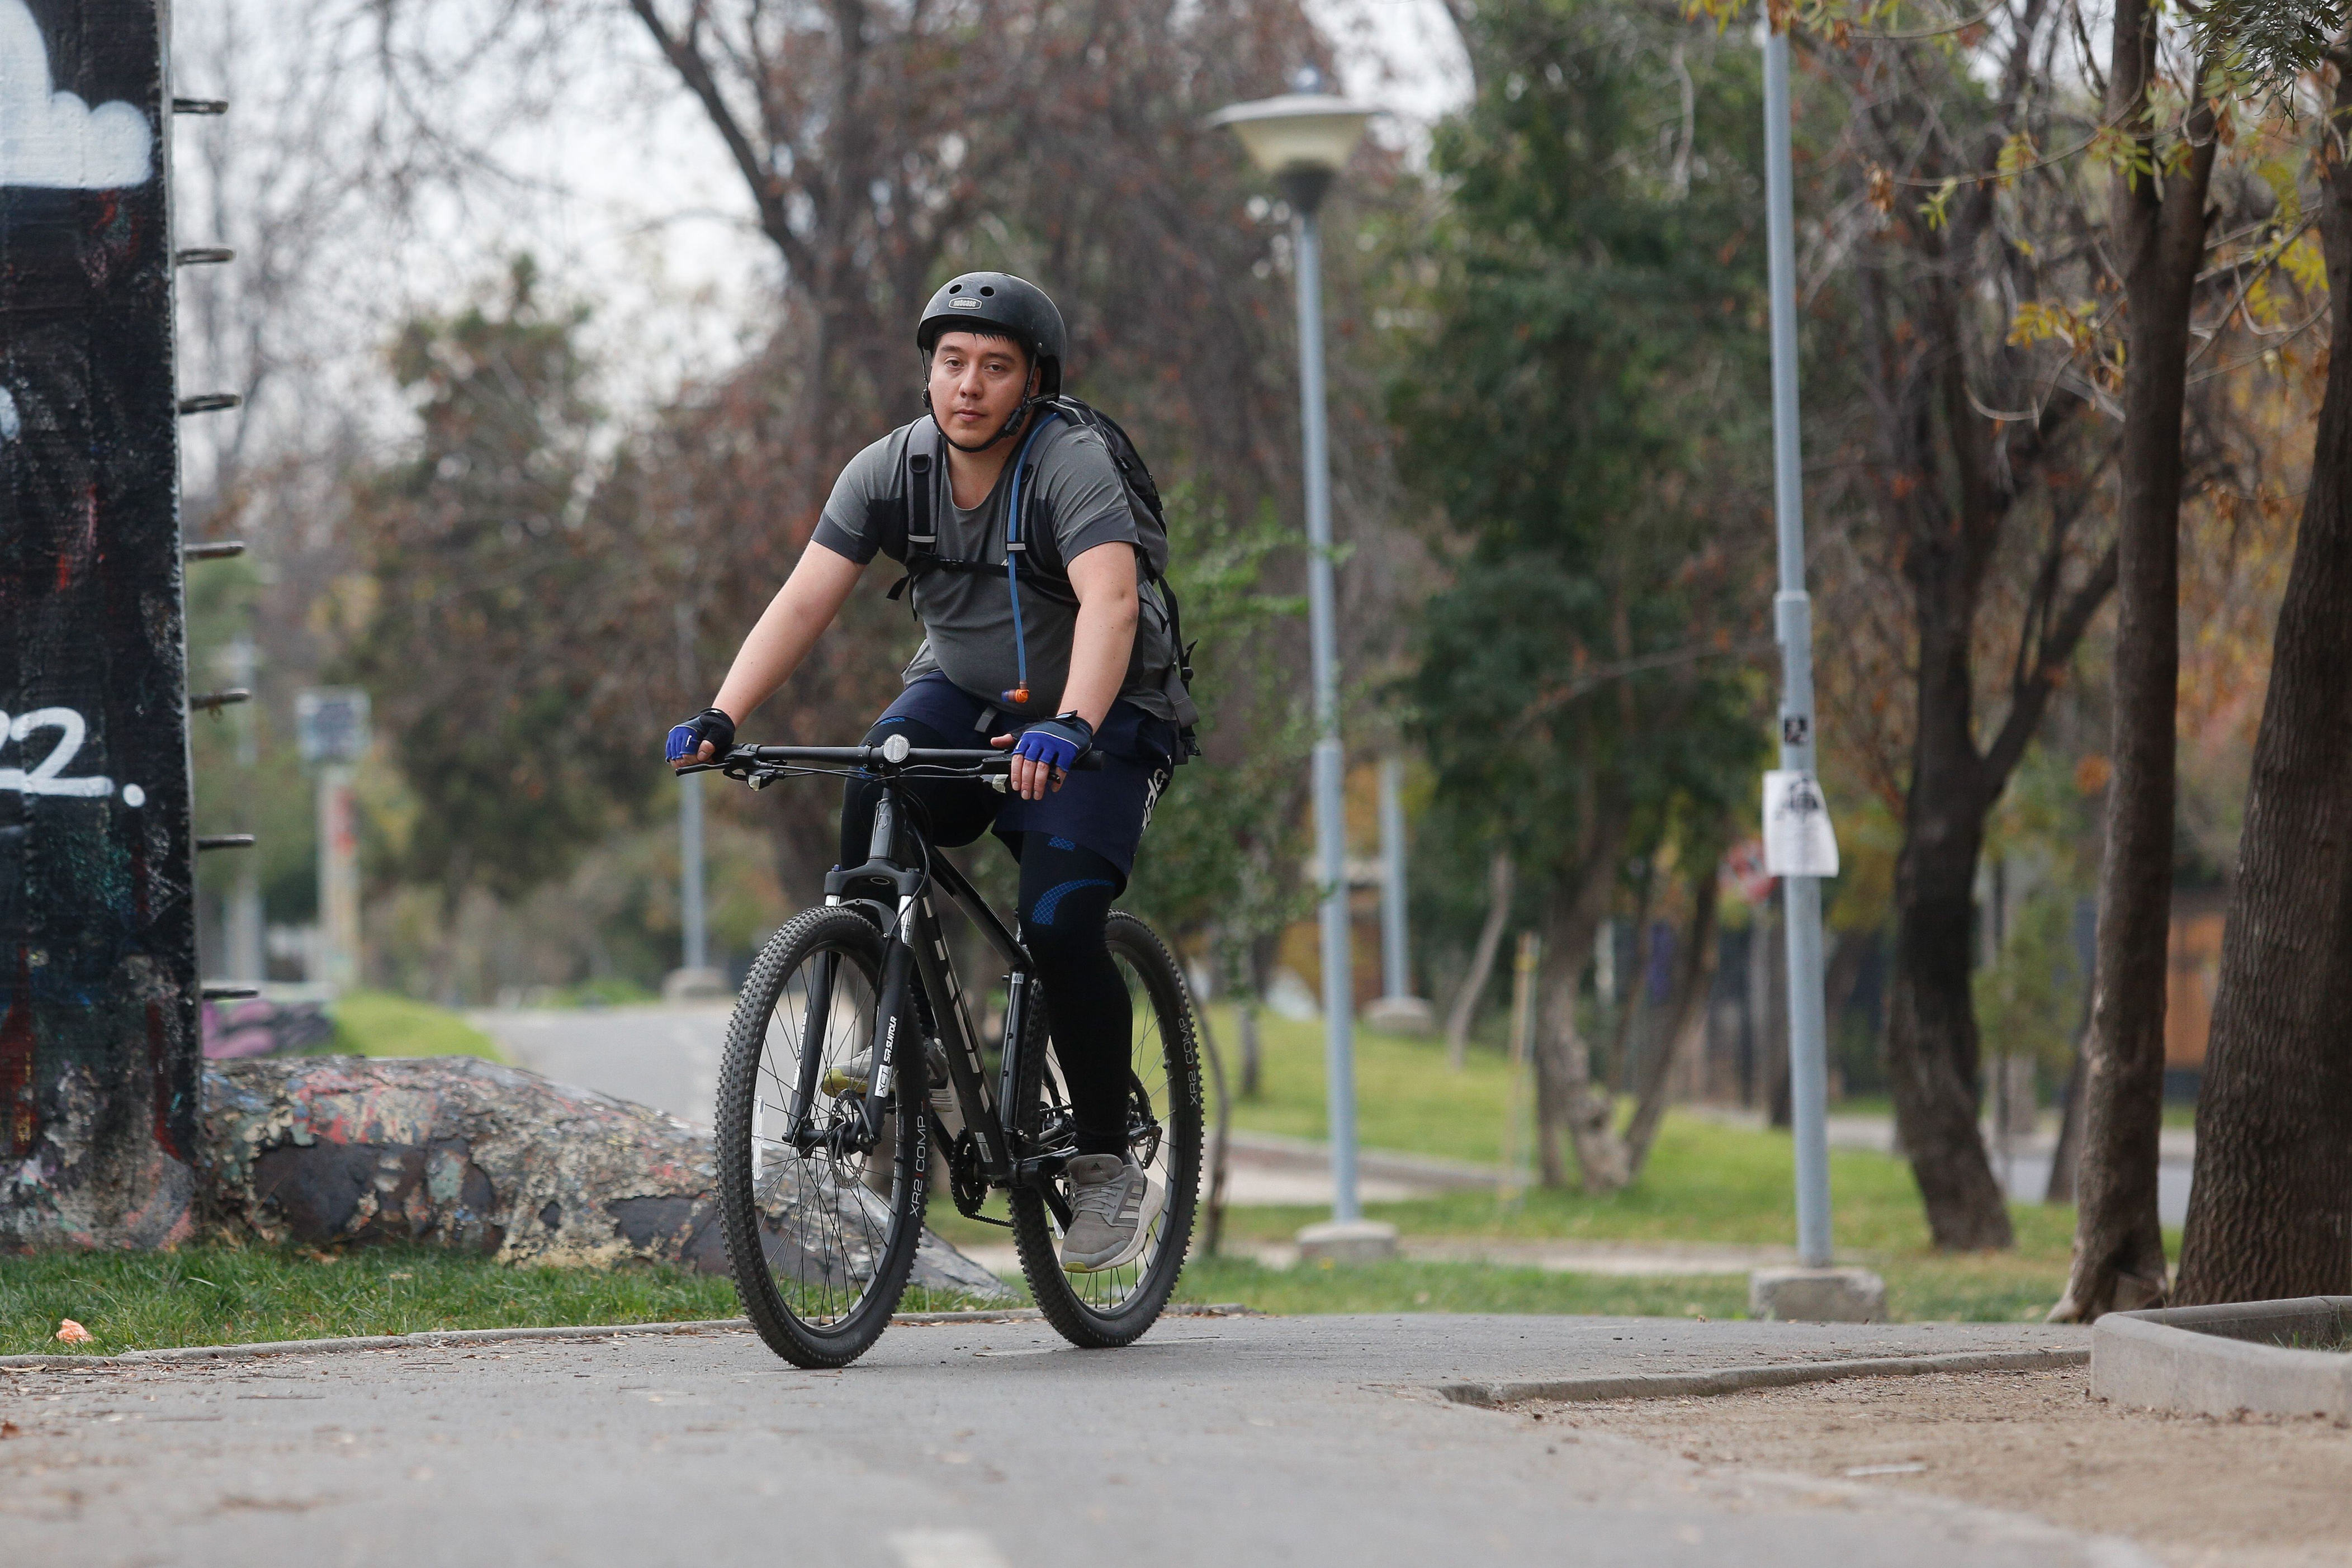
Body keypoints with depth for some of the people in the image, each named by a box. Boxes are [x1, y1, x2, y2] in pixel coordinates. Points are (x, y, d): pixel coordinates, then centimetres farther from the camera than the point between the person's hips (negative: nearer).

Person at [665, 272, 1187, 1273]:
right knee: (879, 779, -28)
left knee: (1059, 924, -23)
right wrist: (719, 719, -32)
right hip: (963, 697, 4)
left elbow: (1111, 601, -40)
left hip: (1105, 717, -4)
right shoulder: (891, 470, -10)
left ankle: (1109, 1169, -3)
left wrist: (1071, 728, -57)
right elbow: (805, 601, -17)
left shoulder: (1073, 465, -24)